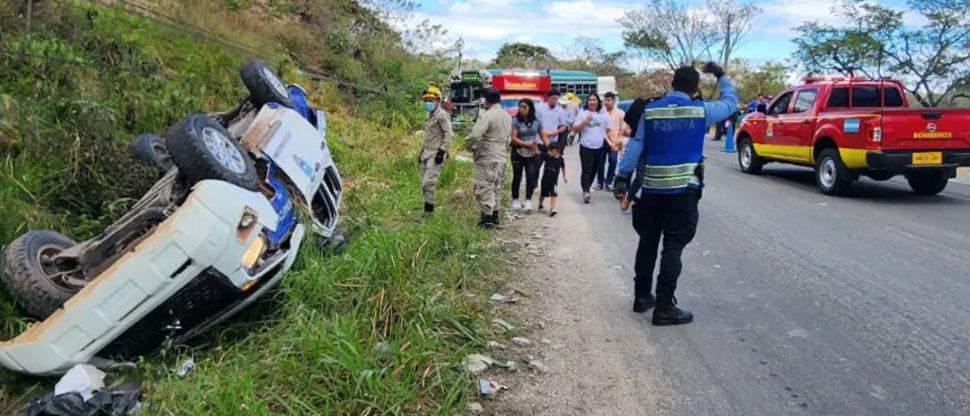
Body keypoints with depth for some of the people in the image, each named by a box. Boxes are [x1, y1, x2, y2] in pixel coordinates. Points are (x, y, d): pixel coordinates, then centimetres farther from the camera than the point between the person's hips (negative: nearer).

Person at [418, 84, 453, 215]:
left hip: (436, 155, -9)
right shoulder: (430, 116, 19)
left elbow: (449, 135, -15)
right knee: (424, 184, 9)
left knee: (428, 183, -15)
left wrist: (442, 151, -19)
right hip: (427, 153, 9)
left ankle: (428, 211, -10)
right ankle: (428, 210, 16)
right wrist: (423, 152, 22)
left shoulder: (442, 115, -9)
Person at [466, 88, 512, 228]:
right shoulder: (507, 117, 10)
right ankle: (495, 215, 23)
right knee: (496, 187, 16)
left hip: (486, 158, -8)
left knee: (484, 187, -4)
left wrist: (470, 146, -4)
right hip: (501, 157, 8)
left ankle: (487, 217, -6)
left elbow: (475, 135, -22)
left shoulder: (487, 116, -17)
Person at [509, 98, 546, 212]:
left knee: (531, 176, -7)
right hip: (518, 153, -2)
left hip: (532, 154, 2)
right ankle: (515, 200, 22)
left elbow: (544, 137, 6)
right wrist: (527, 144, -19)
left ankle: (528, 201, -3)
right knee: (517, 177, 8)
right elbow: (513, 138, -11)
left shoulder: (537, 121, 2)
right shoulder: (515, 120, -7)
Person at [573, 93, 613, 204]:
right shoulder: (582, 114, 1)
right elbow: (575, 129, -2)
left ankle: (587, 188, 26)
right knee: (586, 170, -14)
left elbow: (608, 130, 13)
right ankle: (585, 191, -24)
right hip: (586, 147, -3)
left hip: (600, 147, 4)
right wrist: (585, 122, -16)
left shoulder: (604, 115, 9)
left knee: (594, 170, 11)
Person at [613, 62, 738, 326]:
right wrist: (720, 76, 27)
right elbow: (731, 102, 15)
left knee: (647, 242, 14)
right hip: (683, 188, -3)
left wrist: (623, 177, 2)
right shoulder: (701, 111, -2)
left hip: (652, 187, 3)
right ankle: (664, 307, -3)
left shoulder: (650, 111, 4)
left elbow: (634, 146, 1)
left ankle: (642, 296, 24)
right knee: (673, 246, -2)